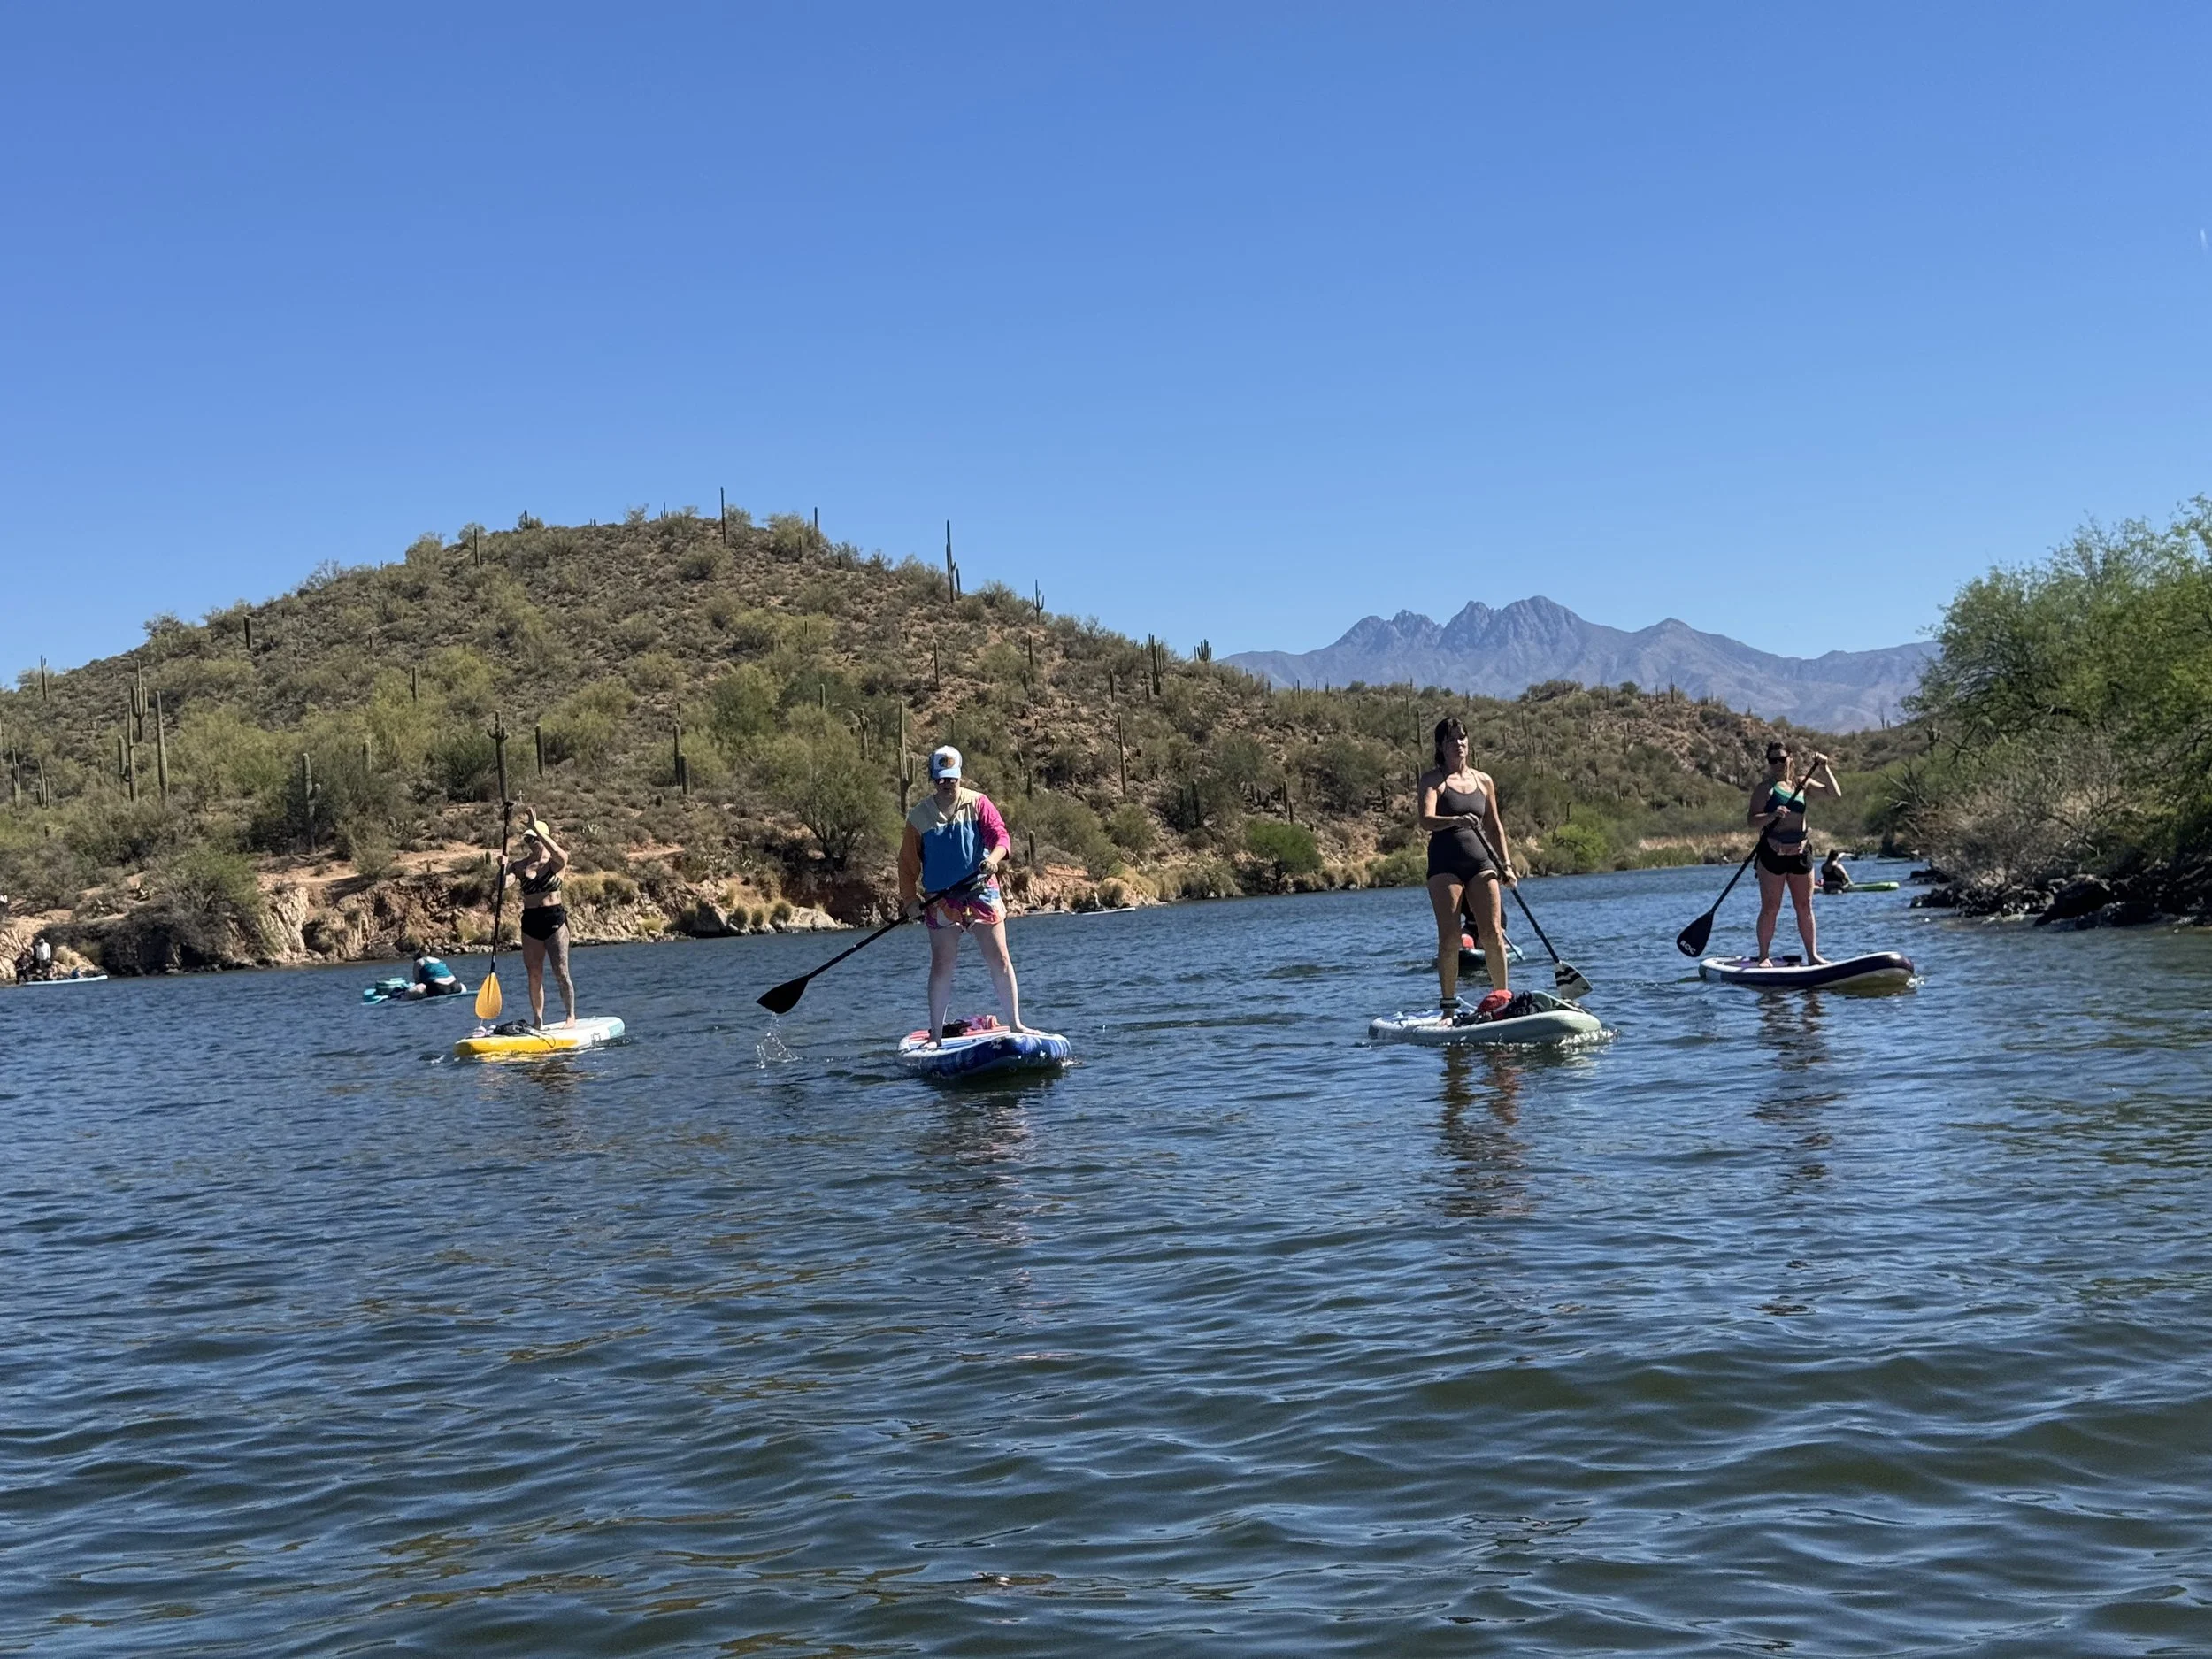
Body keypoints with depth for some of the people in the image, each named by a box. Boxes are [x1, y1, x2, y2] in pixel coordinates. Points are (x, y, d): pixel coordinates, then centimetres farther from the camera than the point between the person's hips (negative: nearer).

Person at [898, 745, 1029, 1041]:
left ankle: (1015, 1024, 8)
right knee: (942, 967, 2)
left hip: (981, 892, 0)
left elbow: (1000, 835, -8)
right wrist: (910, 899, -5)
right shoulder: (919, 816, 3)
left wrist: (994, 858, -29)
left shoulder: (977, 803, 2)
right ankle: (936, 1034, 10)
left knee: (999, 960, -1)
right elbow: (907, 862, 5)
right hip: (940, 899, 0)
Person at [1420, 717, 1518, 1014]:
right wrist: (1456, 820, -35)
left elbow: (1495, 825, 20)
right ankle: (1449, 1005, -4)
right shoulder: (1433, 779, -1)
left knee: (1492, 933, -5)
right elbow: (1426, 820, -17)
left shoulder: (1484, 781, 13)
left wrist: (1506, 864, 11)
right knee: (1449, 937, -8)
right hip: (1445, 864, -3)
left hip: (1480, 861, 3)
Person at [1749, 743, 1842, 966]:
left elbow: (1836, 794, 9)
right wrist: (1772, 816, -27)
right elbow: (1751, 821, -10)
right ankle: (1764, 956, 3)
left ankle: (1813, 954, 12)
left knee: (1805, 907, 7)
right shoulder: (1764, 788, -2)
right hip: (1772, 853, -5)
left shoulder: (1804, 784, 13)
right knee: (1770, 908, -3)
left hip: (1799, 853, 5)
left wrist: (1824, 768, 2)